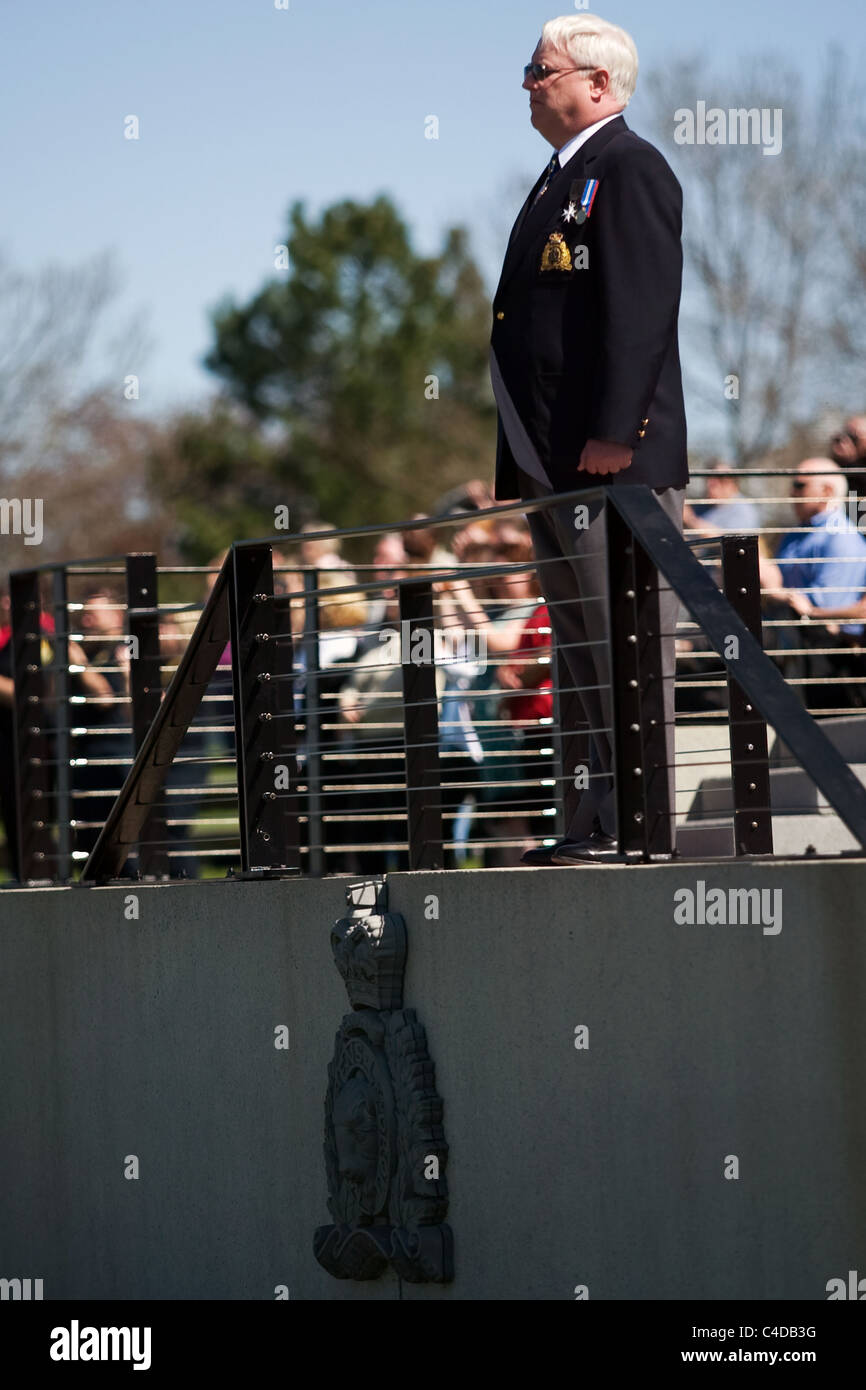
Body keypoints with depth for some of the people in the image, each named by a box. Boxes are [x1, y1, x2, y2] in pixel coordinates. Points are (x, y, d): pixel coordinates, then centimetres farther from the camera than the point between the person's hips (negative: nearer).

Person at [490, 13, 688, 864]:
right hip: (554, 462, 10)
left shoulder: (628, 170, -7)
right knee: (583, 654, 10)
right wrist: (516, 461, 19)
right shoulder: (561, 180, 23)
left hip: (615, 456, -10)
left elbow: (640, 310, -17)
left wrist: (612, 434, -23)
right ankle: (601, 825, 13)